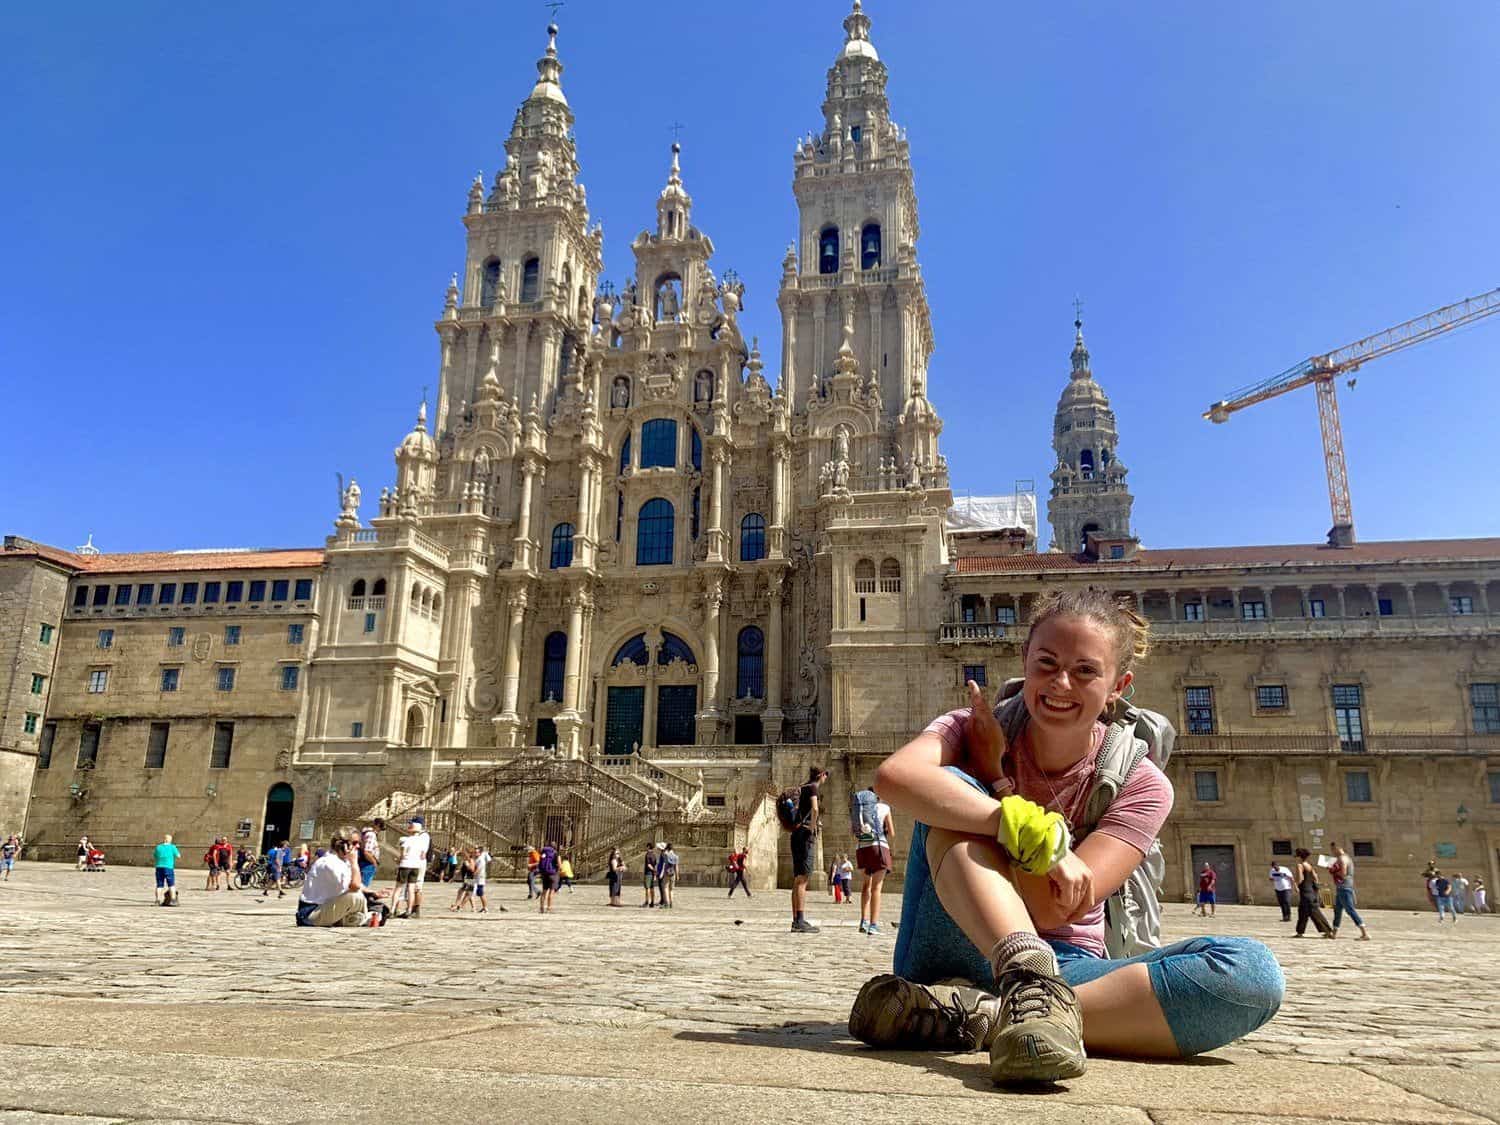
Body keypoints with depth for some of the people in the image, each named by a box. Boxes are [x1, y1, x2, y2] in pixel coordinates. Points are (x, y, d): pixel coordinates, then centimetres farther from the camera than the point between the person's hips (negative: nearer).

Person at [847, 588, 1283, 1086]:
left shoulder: (1141, 785, -4)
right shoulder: (971, 730, -4)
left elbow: (1050, 912, -16)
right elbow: (893, 777, -31)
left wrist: (993, 774, -14)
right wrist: (1037, 835, -34)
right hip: (961, 958, -1)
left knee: (1253, 972, -24)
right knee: (952, 788, -23)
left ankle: (975, 1017, -33)